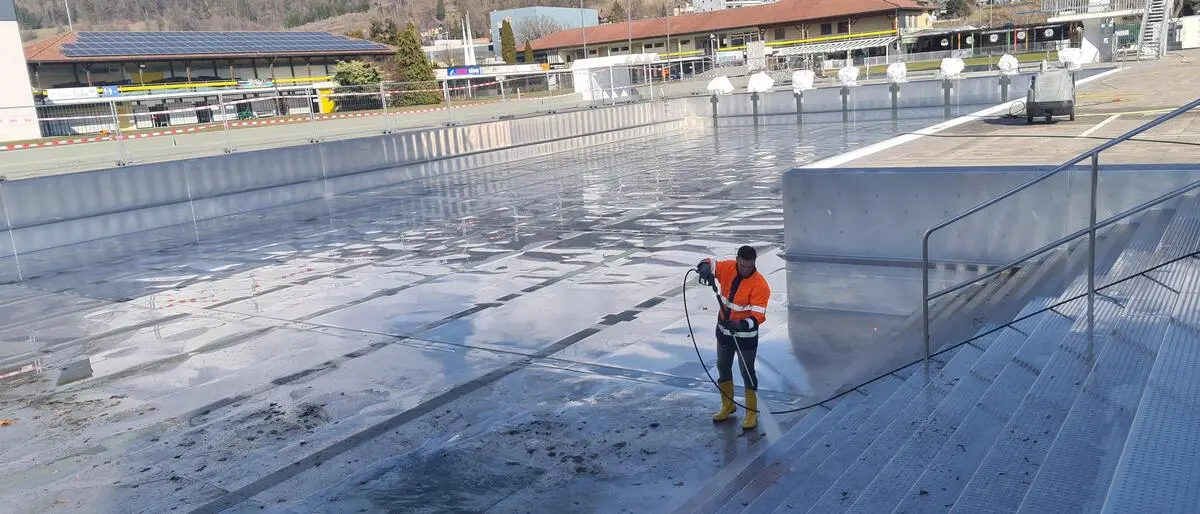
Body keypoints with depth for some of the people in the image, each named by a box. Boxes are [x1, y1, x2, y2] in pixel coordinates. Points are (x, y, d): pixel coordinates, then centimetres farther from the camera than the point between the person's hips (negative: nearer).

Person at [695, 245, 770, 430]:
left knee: (747, 372, 2)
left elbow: (758, 315, -27)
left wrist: (743, 324, -45)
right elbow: (708, 264, 1)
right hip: (724, 330, 6)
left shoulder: (760, 285, -24)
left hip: (746, 335, -6)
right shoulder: (727, 268, -11)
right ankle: (728, 406, 38)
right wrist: (706, 268, -25)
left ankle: (752, 412, 19)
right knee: (723, 368, 18)